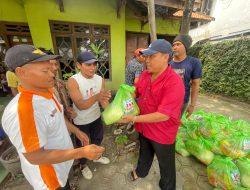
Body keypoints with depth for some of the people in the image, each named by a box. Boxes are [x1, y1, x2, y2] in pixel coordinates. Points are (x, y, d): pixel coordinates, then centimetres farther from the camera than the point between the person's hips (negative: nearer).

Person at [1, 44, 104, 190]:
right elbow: (34, 156, -30)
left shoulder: (47, 92, -7)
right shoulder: (22, 111, -37)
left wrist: (76, 131, 7)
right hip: (48, 173, -7)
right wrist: (82, 152, -31)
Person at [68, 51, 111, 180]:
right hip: (80, 122, -4)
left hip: (96, 117, 5)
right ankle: (83, 165, 51)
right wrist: (96, 97, -50)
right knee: (83, 145, 20)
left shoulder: (100, 79, -11)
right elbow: (80, 105, -31)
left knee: (97, 139, 27)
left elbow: (103, 100, -12)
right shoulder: (73, 81, -25)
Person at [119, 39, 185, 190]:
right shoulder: (145, 74, -6)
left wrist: (133, 119, -27)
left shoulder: (174, 82, -29)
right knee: (144, 152, 34)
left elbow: (163, 115, -31)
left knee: (166, 164, 24)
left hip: (162, 133, -6)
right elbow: (136, 92, 9)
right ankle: (141, 171, 65)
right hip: (144, 127, 7)